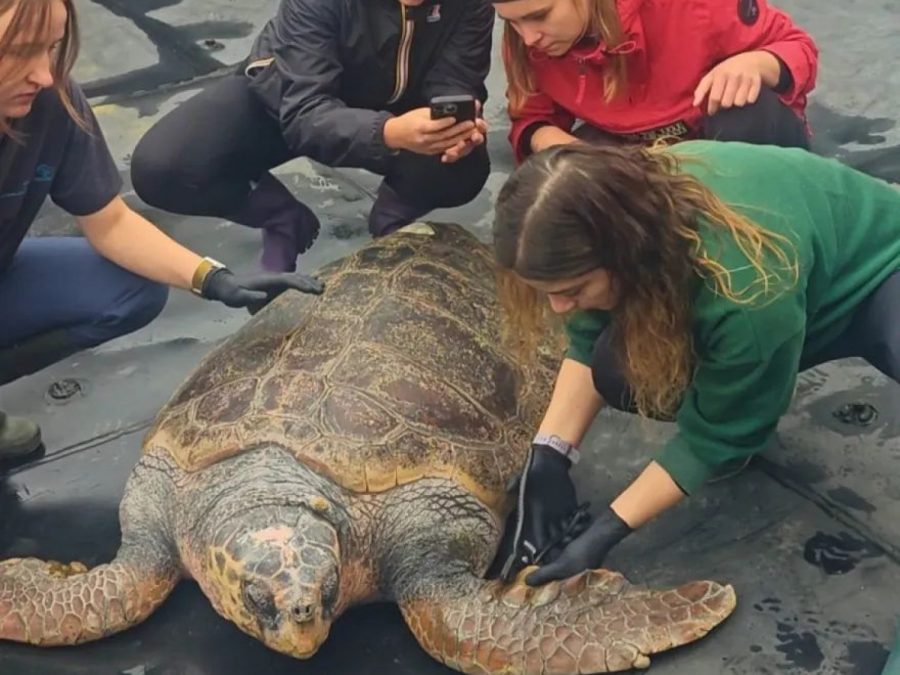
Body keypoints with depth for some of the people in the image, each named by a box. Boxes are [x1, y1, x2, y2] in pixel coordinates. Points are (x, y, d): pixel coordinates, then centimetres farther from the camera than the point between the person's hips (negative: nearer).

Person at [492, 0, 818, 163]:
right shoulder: (527, 38, -16)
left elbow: (797, 48, -18)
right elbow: (532, 118, 0)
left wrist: (753, 65, -42)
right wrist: (548, 139, -26)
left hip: (733, 133, -3)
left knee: (749, 117, -37)